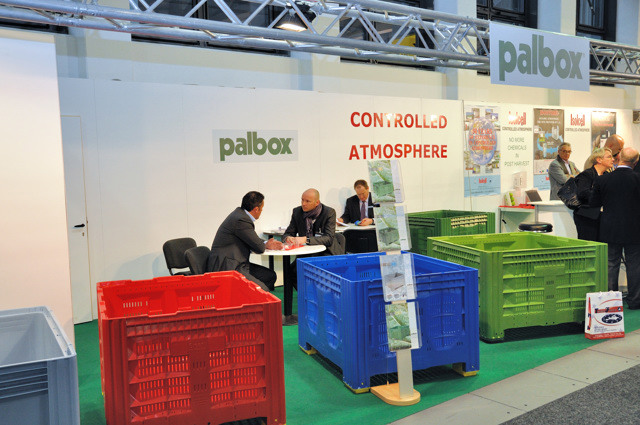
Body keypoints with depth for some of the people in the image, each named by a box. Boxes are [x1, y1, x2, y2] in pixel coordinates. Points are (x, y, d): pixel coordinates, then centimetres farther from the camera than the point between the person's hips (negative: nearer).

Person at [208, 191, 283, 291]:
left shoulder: (240, 213, 11)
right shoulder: (241, 220, -20)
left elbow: (252, 239, 24)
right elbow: (259, 248, -14)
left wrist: (266, 244, 8)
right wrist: (265, 245, 9)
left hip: (237, 264, 11)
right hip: (226, 269, -11)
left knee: (271, 276, 8)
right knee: (263, 290, -22)